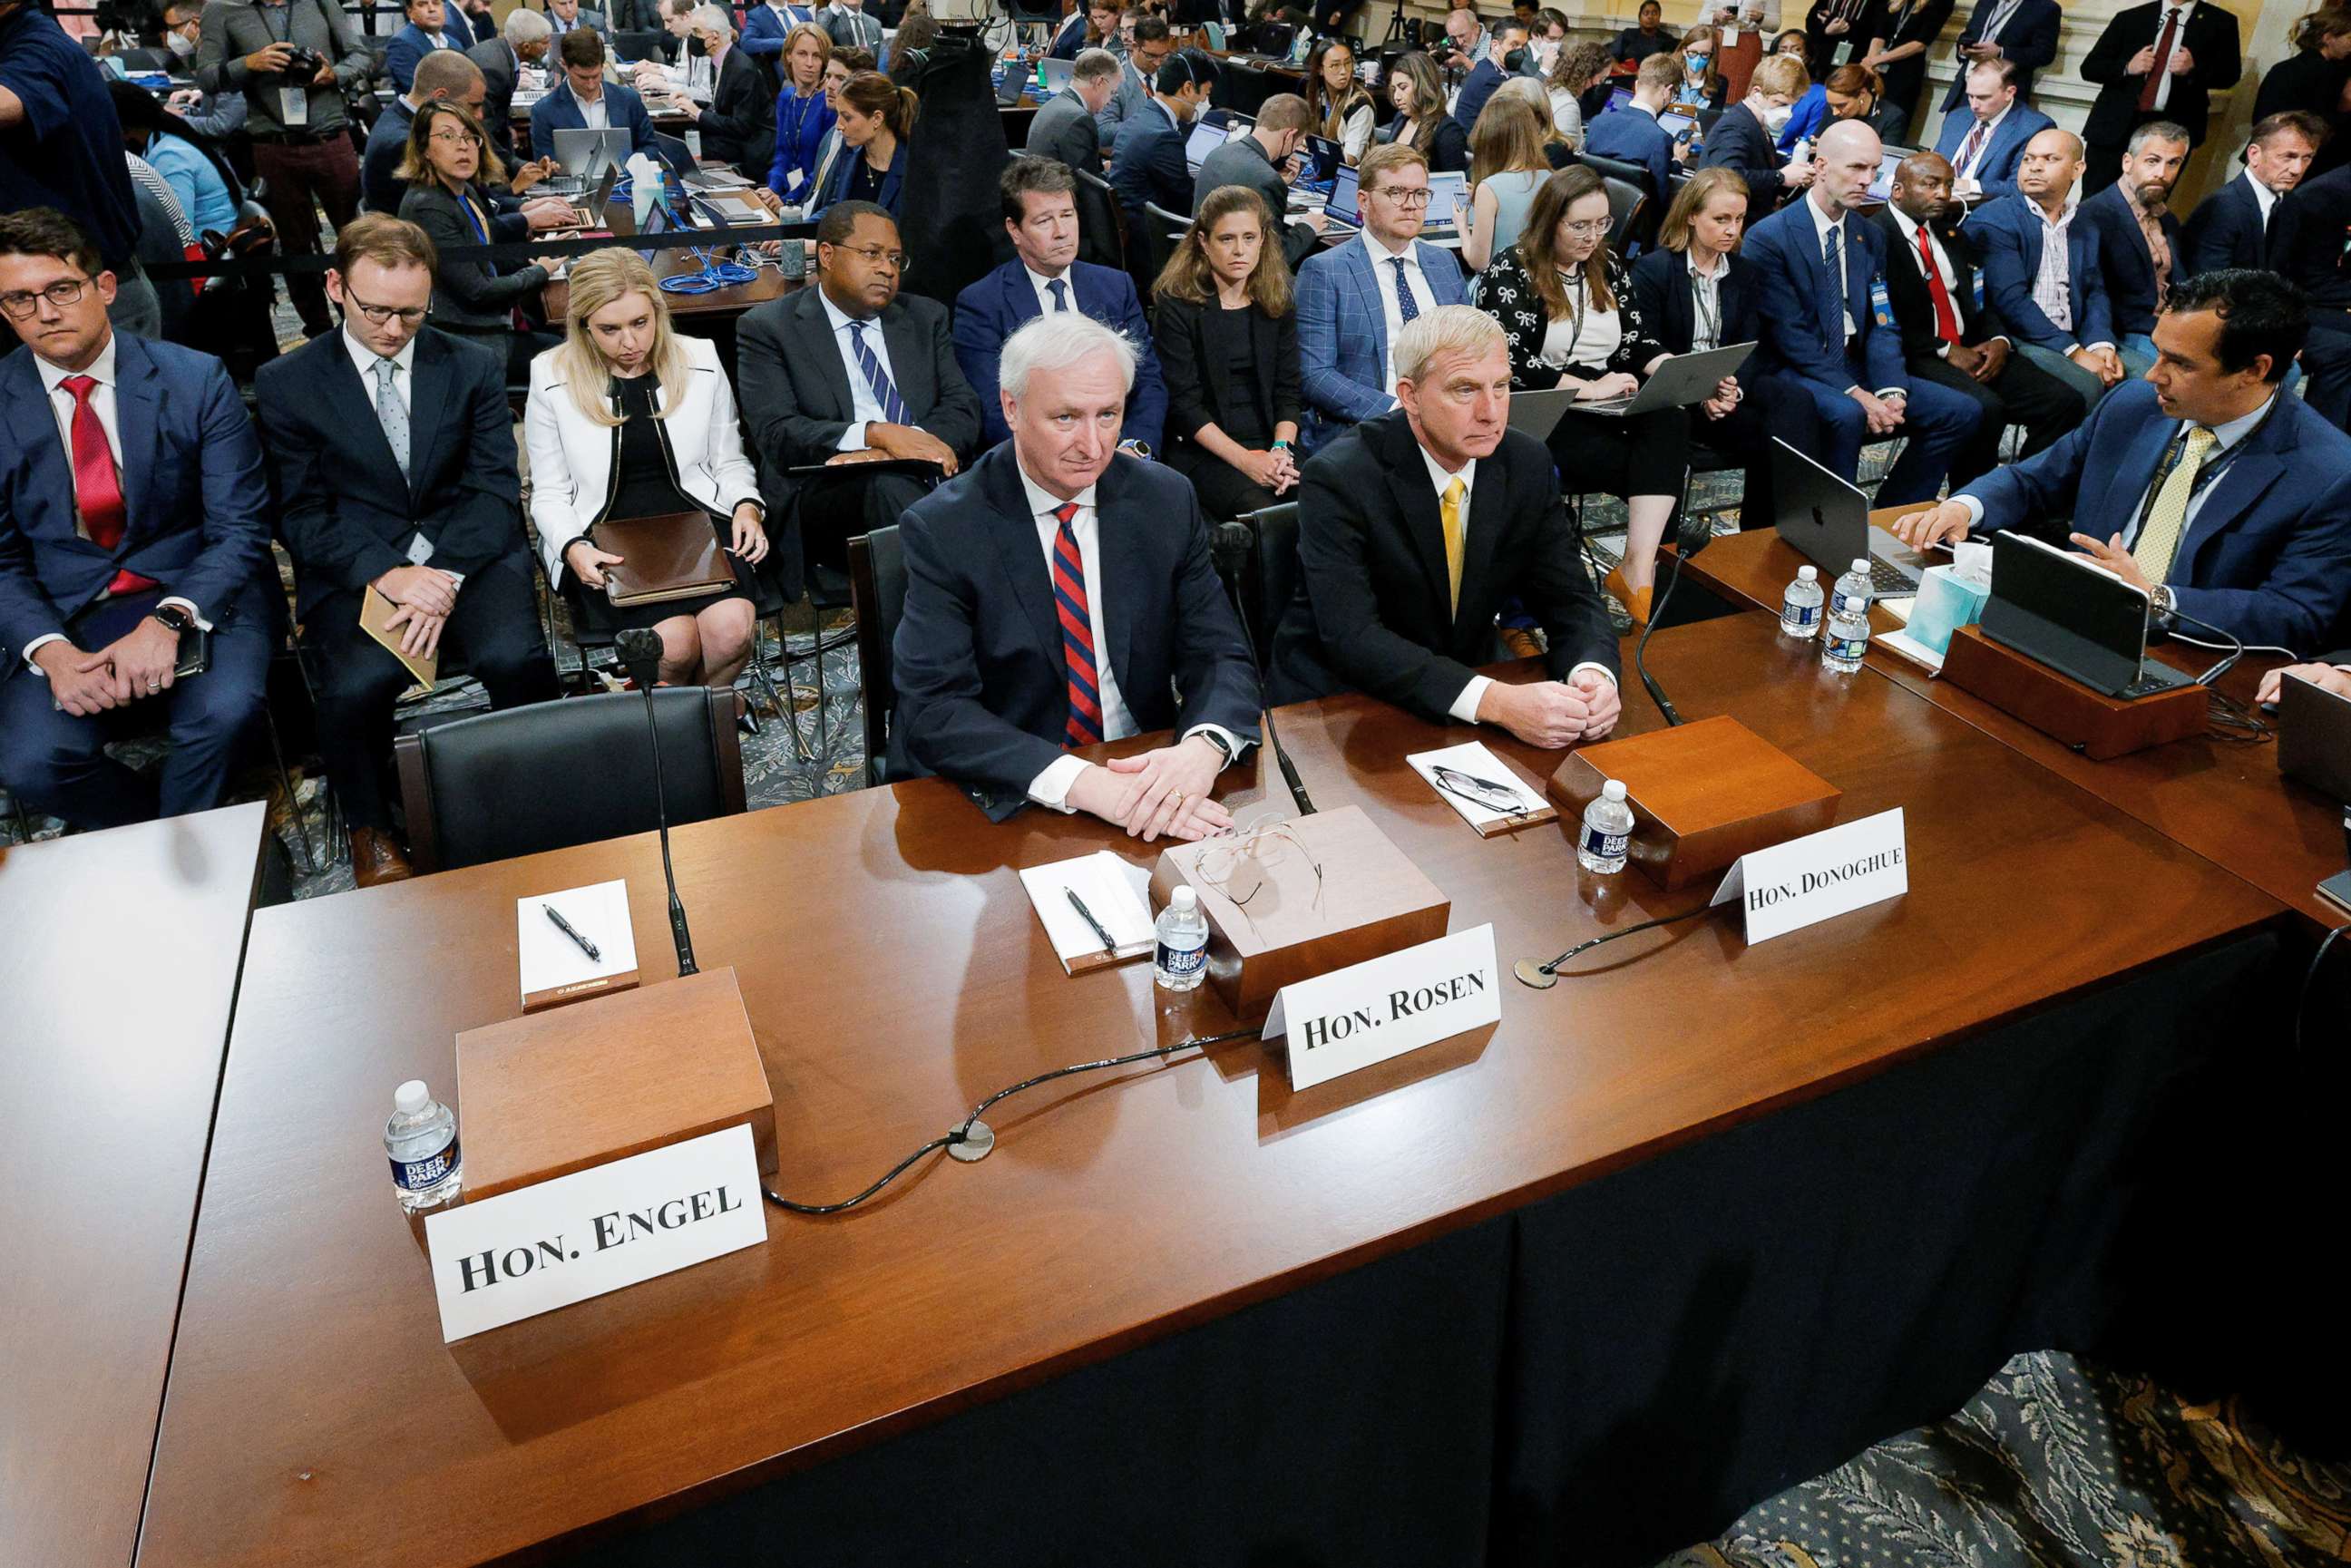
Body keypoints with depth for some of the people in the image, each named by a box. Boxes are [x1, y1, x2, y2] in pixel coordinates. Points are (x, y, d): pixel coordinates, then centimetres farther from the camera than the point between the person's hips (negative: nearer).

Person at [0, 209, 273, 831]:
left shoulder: (196, 379, -4)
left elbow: (239, 528, -7)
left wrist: (168, 621, -23)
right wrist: (50, 651, -18)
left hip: (196, 593, -1)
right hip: (61, 612, 2)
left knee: (222, 710, -31)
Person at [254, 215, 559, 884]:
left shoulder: (474, 368, 8)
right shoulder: (285, 384, 6)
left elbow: (494, 491, 0)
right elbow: (302, 516, 0)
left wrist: (446, 578, -17)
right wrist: (387, 575, -19)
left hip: (471, 555, 1)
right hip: (356, 571, 0)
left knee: (515, 659, -31)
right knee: (357, 687, -30)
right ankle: (371, 832, 1)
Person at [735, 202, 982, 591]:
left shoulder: (926, 318, 22)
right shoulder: (767, 328, 10)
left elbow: (964, 412, 9)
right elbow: (774, 433, -4)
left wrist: (890, 452, -11)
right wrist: (876, 434, -19)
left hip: (931, 481, 3)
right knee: (887, 483, -37)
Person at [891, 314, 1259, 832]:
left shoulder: (1167, 501, 1)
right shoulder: (942, 529, -10)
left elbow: (1222, 657, 1)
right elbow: (935, 709, -17)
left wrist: (1204, 747, -23)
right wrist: (1080, 781, -31)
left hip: (1148, 779, 3)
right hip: (1008, 800, -2)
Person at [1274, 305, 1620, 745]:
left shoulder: (1528, 464, -3)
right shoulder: (1337, 478, -19)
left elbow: (1569, 597, -1)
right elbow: (1352, 637, -27)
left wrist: (1593, 673, -25)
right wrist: (1496, 701, -38)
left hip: (1473, 680, 5)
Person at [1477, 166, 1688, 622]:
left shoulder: (1608, 267, 15)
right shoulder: (1510, 271, -4)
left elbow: (1639, 344, 15)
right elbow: (1511, 364, -15)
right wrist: (1590, 388, -15)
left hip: (1608, 404, 5)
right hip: (1543, 415, -5)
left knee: (1671, 423, -30)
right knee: (1656, 464, -27)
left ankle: (1639, 572, -37)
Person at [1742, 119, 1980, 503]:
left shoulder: (1871, 236, 13)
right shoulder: (1767, 237, -9)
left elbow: (1882, 324, 9)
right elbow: (1790, 334, -16)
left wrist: (1891, 390, -11)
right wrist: (1854, 393, -22)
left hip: (1855, 367, 7)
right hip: (1794, 371, -7)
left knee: (1961, 410, -5)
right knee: (1846, 413, -37)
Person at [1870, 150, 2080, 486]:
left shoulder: (1951, 234, 22)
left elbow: (1986, 301, 22)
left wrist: (1999, 340, 0)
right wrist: (1945, 350, -14)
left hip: (1972, 350, 8)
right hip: (1915, 358, -8)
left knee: (2064, 402, -10)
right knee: (1984, 408, -33)